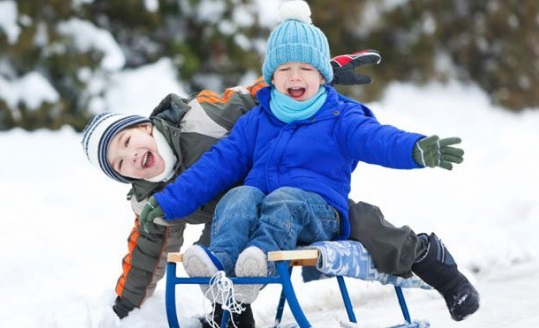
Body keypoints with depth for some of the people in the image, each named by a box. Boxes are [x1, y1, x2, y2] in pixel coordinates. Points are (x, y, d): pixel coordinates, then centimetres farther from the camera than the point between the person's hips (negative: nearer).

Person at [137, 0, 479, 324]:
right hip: (258, 204, 3)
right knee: (239, 197, -28)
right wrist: (168, 203, 12)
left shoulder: (340, 119, 7)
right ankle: (219, 259, -55)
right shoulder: (255, 122, 19)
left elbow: (377, 138, -12)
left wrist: (416, 149, -35)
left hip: (318, 209, -3)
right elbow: (217, 165, 19)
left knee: (282, 200, -34)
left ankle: (261, 256, -63)